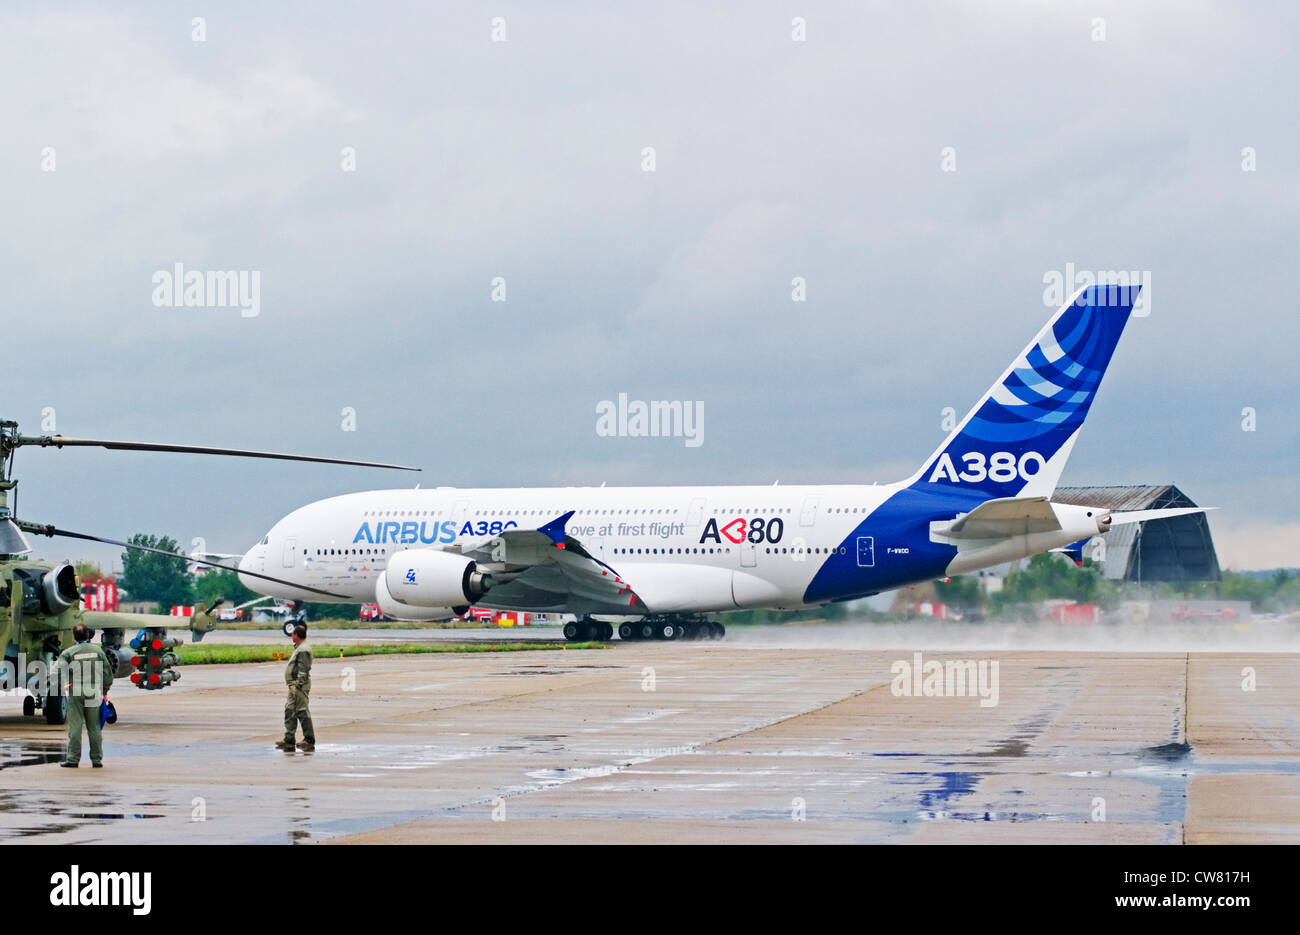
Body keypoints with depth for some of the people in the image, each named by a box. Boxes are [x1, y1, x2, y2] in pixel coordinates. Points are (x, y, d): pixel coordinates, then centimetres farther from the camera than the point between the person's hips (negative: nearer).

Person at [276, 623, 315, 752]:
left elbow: (303, 670, -21)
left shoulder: (303, 650, -16)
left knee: (302, 712, -8)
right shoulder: (299, 648, 17)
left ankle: (309, 741, -4)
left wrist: (297, 686, -23)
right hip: (294, 685, 11)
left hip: (300, 685, -11)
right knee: (290, 711, 12)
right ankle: (288, 741, 15)